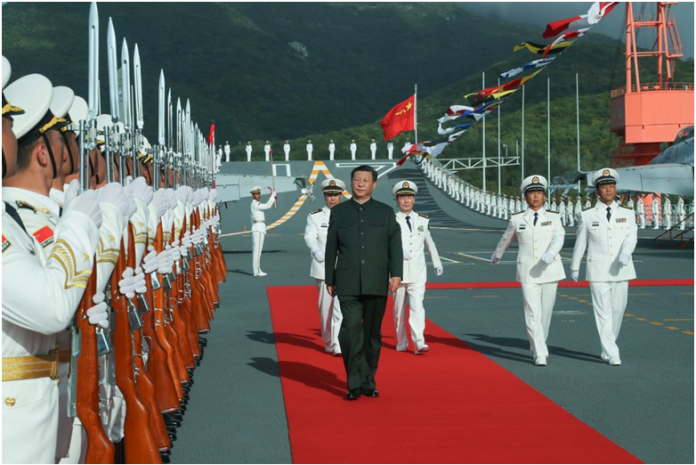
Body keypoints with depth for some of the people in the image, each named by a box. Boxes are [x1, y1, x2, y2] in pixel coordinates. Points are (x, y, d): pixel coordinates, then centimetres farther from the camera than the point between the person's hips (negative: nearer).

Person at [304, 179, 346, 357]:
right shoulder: (315, 216, 6)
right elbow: (309, 237, -7)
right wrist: (317, 251, -26)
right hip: (323, 268, 0)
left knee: (341, 308, -12)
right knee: (326, 307, 8)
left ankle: (339, 345, -15)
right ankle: (328, 342, 23)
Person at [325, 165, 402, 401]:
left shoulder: (385, 212, 7)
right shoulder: (339, 212, 9)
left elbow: (395, 245, 2)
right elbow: (331, 248, 10)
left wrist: (396, 273, -11)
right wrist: (329, 280, 7)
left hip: (376, 284, 1)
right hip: (348, 284, -1)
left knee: (372, 333, 7)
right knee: (351, 330, -12)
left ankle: (369, 381, 18)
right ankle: (355, 383, -6)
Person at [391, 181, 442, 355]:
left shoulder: (423, 221, 10)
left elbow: (429, 243, 21)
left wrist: (437, 263, 28)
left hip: (418, 273, 1)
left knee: (417, 307, -10)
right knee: (399, 309, 9)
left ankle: (419, 343, -17)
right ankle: (401, 343, 22)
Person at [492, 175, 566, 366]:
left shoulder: (554, 217, 5)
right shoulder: (517, 219, 5)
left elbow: (559, 238, -11)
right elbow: (506, 240, 22)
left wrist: (551, 254, -31)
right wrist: (496, 256, 37)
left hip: (550, 270, 1)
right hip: (528, 272, -1)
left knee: (546, 313, 9)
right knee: (533, 314, -10)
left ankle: (537, 347, 29)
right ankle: (540, 354, -11)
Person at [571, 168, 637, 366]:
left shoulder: (627, 214, 7)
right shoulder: (587, 216, 4)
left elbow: (631, 237, -8)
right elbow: (580, 243, 11)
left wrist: (625, 253, -27)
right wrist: (575, 267, 16)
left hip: (621, 270, 2)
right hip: (597, 271, -2)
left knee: (618, 310, 7)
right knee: (603, 312, -8)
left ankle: (607, 348, 25)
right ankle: (612, 354, -9)